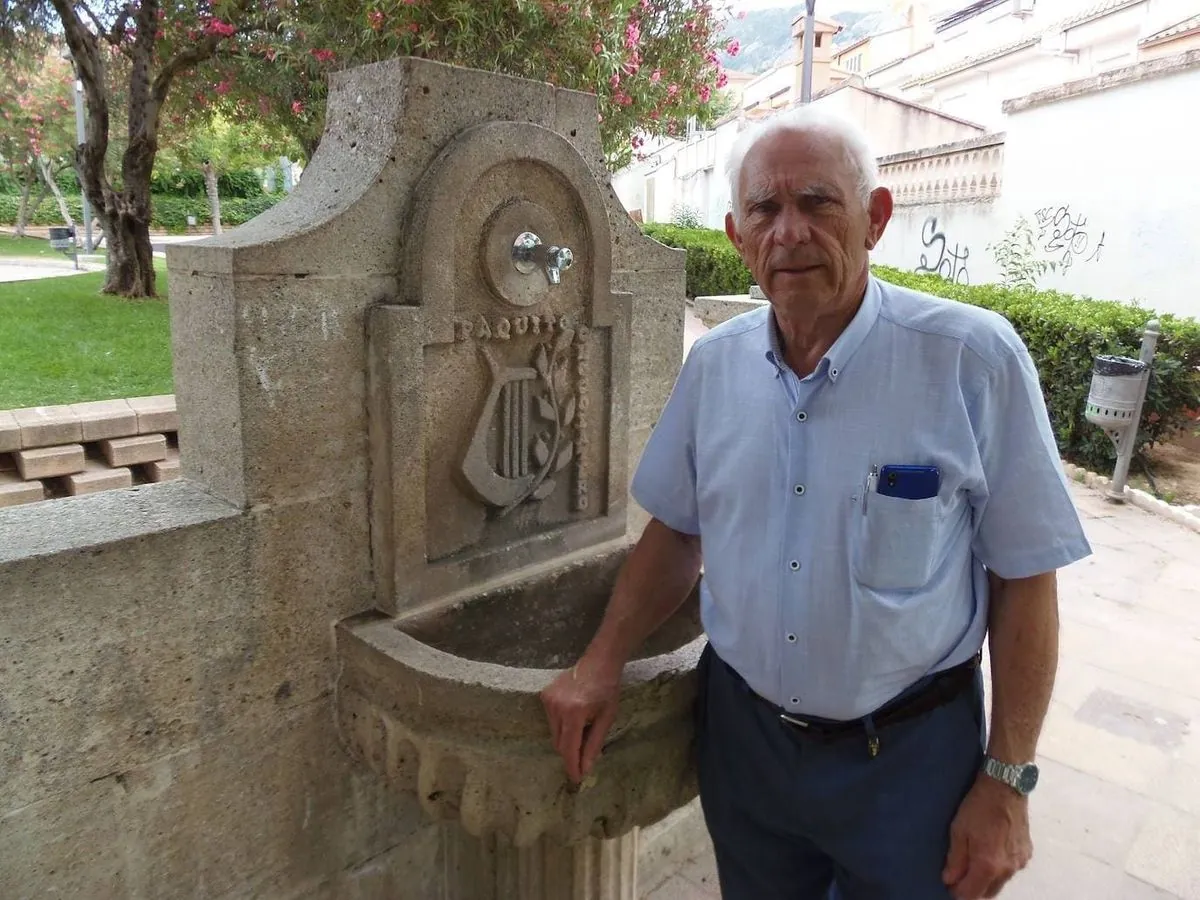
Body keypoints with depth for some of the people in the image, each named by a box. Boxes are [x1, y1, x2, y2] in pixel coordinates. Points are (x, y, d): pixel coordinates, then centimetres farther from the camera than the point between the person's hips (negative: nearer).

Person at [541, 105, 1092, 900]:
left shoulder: (973, 357, -17)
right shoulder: (713, 364, -4)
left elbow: (1024, 576, -10)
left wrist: (1007, 781, -8)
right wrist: (603, 664, -3)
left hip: (907, 753, -3)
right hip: (740, 734, 4)